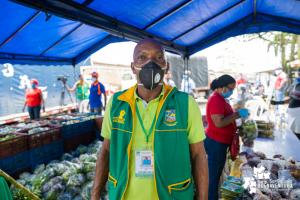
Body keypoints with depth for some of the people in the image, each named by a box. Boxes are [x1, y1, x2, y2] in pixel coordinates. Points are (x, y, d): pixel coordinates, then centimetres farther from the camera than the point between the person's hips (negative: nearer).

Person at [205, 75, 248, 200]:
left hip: (221, 142, 10)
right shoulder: (215, 100, -19)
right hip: (215, 142, -10)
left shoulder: (222, 99, 14)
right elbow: (219, 123, -27)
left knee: (217, 174, 17)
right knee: (213, 174, -1)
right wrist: (237, 114, -20)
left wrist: (239, 114, 11)